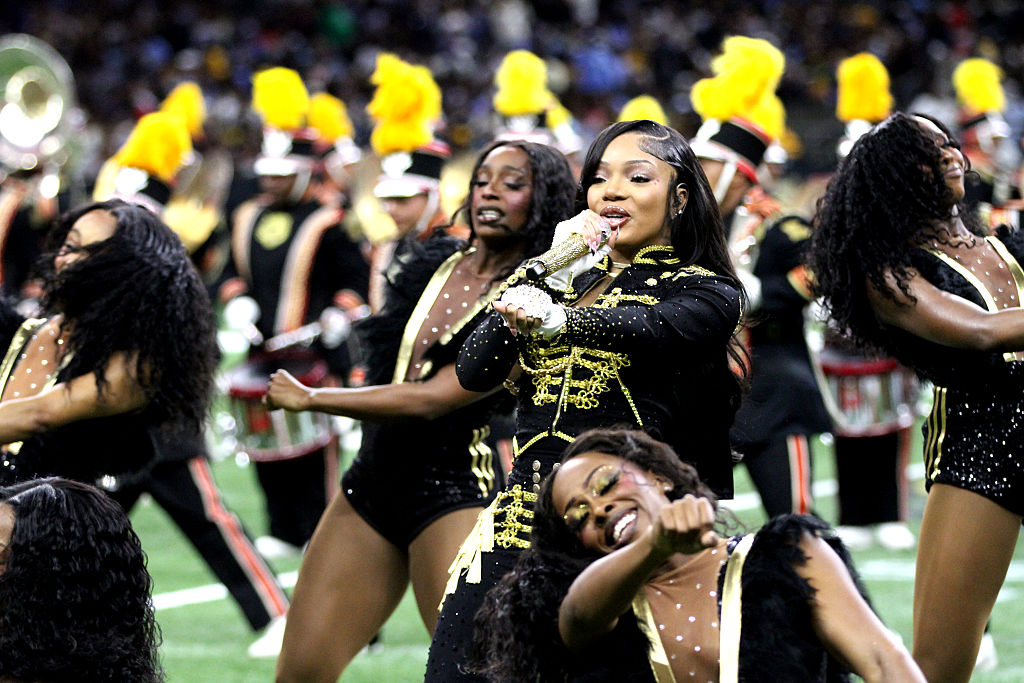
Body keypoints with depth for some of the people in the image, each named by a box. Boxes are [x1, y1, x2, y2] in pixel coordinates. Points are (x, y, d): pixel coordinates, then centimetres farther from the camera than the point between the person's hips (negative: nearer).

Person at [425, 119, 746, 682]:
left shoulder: (704, 292, 2)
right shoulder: (564, 279, 19)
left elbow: (647, 329, -22)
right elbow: (474, 373, 6)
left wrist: (553, 317, -42)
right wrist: (550, 272, -2)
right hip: (523, 524, 5)